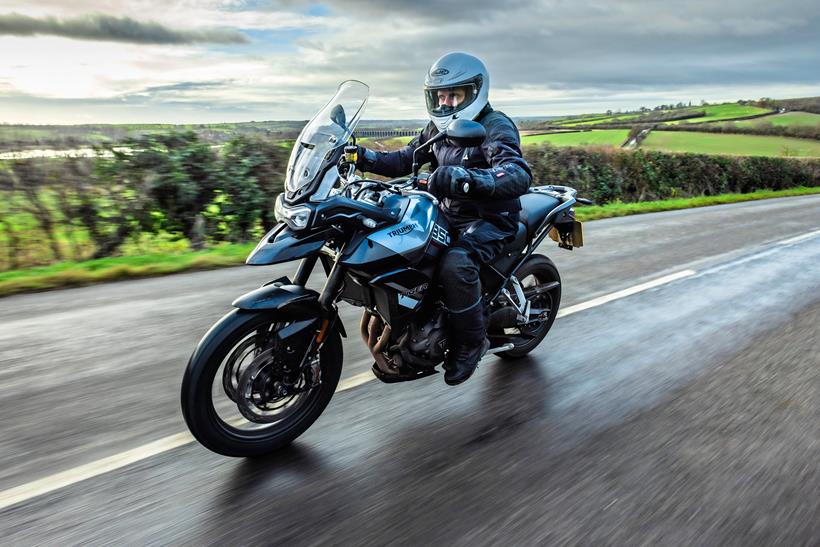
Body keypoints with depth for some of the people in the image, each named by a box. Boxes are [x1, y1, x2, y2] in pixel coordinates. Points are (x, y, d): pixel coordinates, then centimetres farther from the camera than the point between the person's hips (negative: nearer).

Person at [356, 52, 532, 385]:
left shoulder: (496, 127, -15)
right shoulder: (439, 128, 10)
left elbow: (520, 176, -33)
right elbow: (405, 160, 12)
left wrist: (468, 178, -50)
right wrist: (366, 158, -7)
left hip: (491, 220, -8)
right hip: (449, 214, 8)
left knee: (456, 264, -35)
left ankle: (471, 342, -13)